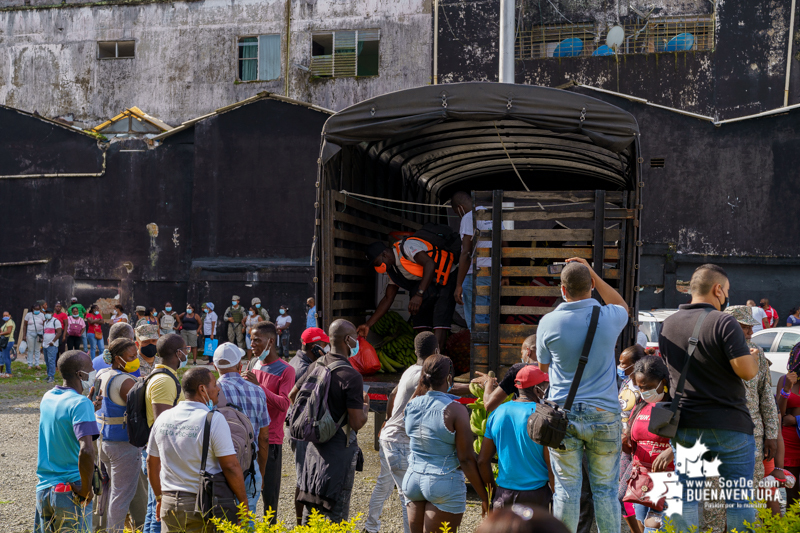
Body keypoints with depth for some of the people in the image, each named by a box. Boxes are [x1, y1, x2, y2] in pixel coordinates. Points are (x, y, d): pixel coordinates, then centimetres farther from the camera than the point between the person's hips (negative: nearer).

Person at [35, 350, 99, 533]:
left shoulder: (47, 397, 7)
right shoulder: (81, 403, -16)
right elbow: (86, 450, -28)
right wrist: (86, 489, -18)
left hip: (43, 490, 7)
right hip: (71, 493, -7)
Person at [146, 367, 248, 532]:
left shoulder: (163, 418, 6)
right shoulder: (214, 419, -13)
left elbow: (152, 463, 15)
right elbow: (231, 467, -14)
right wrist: (244, 503, -5)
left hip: (169, 505, 5)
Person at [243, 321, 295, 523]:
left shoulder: (285, 370, -9)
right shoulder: (252, 364, 10)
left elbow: (284, 404, -20)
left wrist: (259, 385, -27)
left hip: (270, 438, -6)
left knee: (269, 489, 0)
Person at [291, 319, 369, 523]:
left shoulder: (317, 365, 2)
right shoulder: (351, 376, -22)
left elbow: (293, 395, 14)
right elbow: (357, 423, -21)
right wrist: (365, 406, -1)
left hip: (315, 443, 8)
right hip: (340, 446, -7)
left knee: (311, 502, 18)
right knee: (336, 509, 1)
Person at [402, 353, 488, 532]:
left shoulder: (411, 405, -1)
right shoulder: (455, 410, -15)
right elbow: (466, 459, -14)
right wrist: (484, 497, -6)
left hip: (413, 479, 6)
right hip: (444, 484, -5)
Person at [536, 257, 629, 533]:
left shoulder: (549, 322, -4)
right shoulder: (609, 317, -3)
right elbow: (622, 306, 24)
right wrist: (593, 274, 20)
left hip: (563, 414, 0)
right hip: (604, 414, 0)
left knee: (566, 487, 5)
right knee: (605, 489, 8)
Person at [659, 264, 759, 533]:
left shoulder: (668, 324, 9)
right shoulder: (723, 322, -12)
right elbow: (746, 370, -16)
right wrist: (754, 356, 4)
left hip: (684, 426, 5)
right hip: (728, 425, -5)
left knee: (687, 500, 8)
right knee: (738, 501, 3)